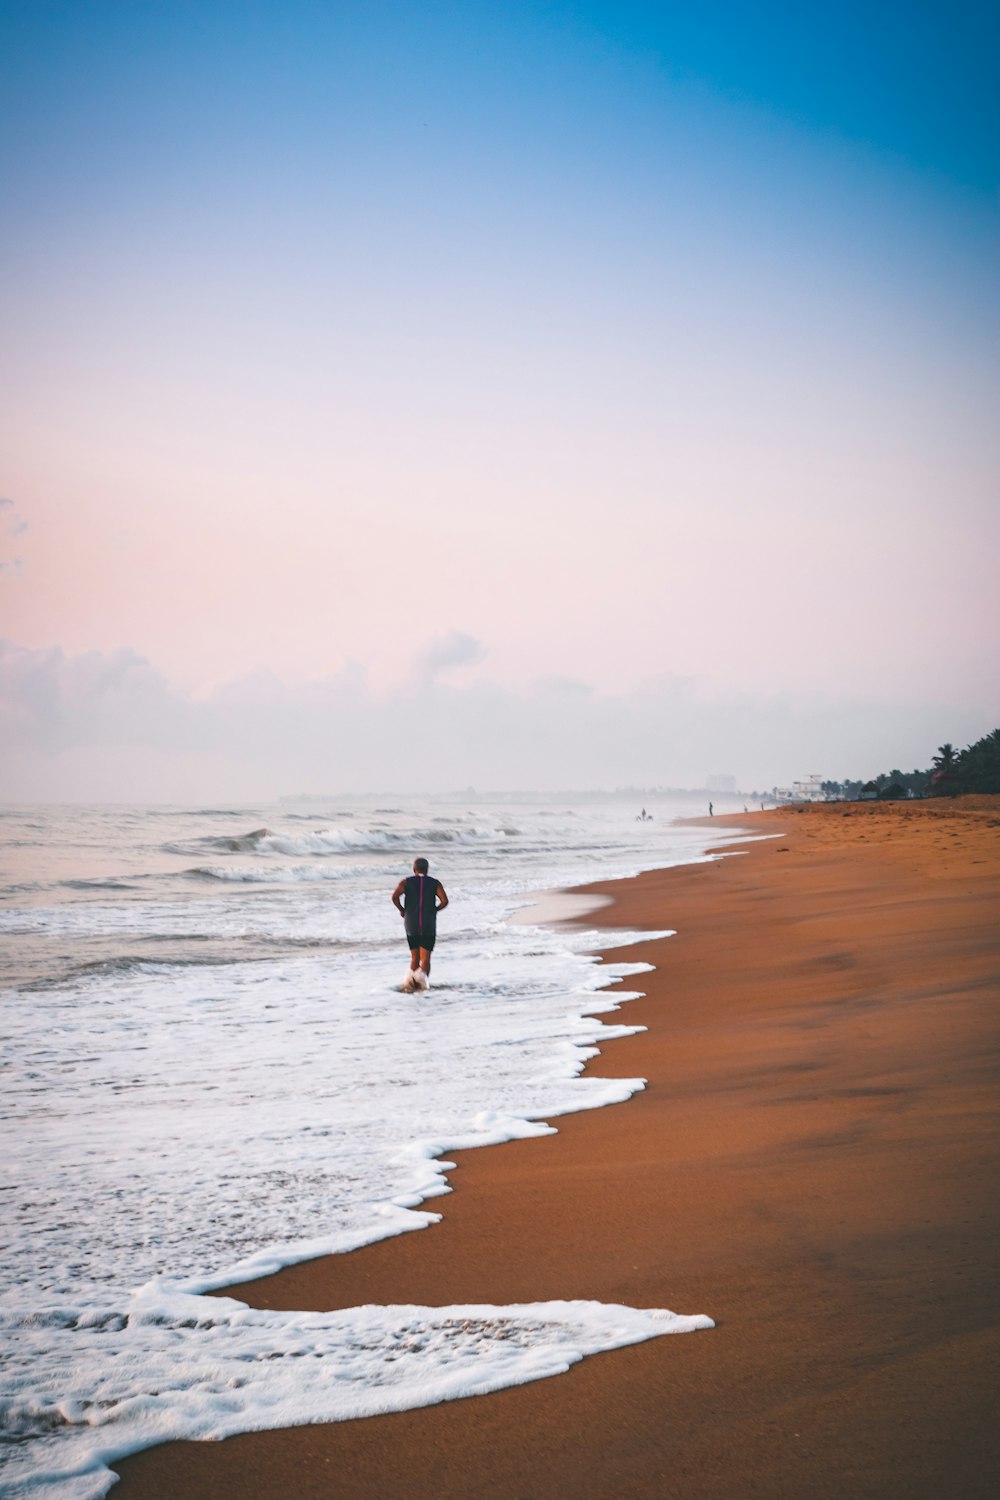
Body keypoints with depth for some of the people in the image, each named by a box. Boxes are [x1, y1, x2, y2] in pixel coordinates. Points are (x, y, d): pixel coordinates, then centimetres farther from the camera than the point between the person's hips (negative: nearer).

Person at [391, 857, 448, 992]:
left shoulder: (406, 881, 7)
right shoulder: (435, 883, 6)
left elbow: (395, 896, -9)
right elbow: (444, 901, -7)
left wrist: (401, 910, 7)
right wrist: (434, 909, 11)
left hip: (411, 925, 1)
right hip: (429, 926, -1)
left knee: (414, 958, 16)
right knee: (425, 958, -3)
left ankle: (412, 976, -1)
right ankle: (423, 975, -29)